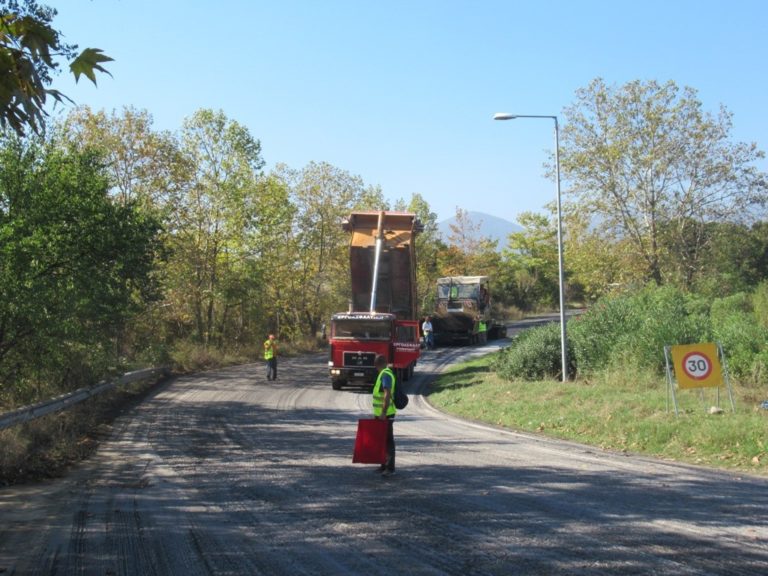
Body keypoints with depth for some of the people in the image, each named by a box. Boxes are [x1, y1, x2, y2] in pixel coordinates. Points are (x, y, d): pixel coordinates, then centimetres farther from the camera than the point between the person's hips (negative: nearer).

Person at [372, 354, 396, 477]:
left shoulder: (386, 375, -17)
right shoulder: (384, 374, 15)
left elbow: (387, 394, -26)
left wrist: (384, 412, -30)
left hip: (385, 415, -10)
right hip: (381, 413, 10)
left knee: (388, 440, -7)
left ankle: (390, 468, -6)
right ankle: (385, 465, 23)